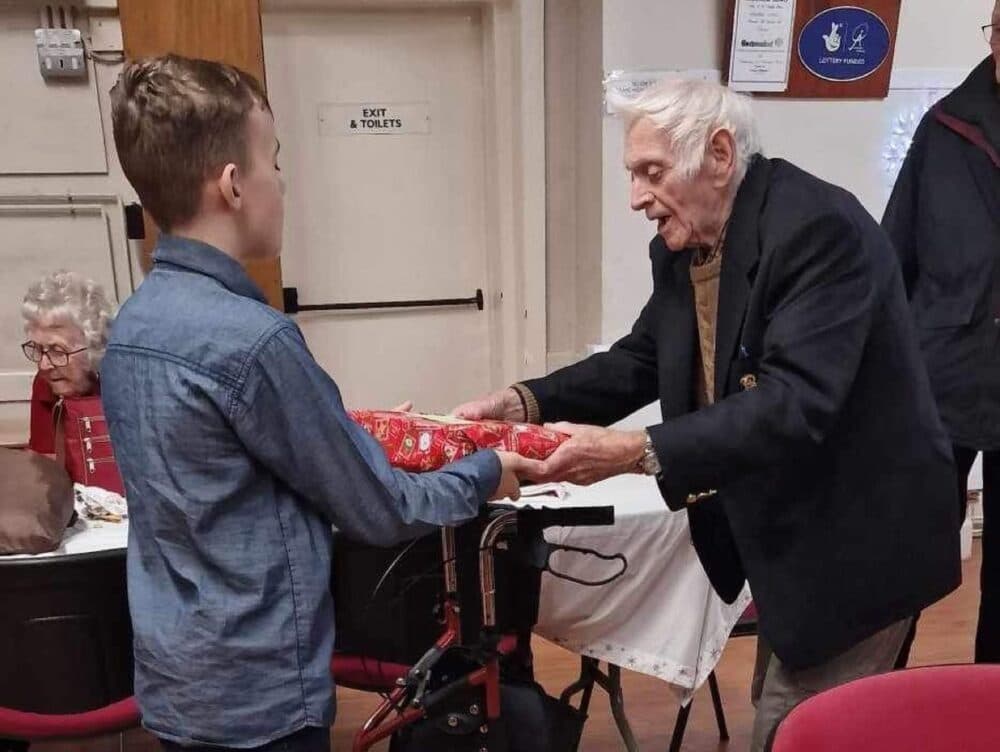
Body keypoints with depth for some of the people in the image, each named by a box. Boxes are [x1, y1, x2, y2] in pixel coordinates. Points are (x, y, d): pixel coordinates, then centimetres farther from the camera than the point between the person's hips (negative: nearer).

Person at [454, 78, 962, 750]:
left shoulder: (820, 227, -25)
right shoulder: (681, 246, 1)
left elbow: (793, 402, -34)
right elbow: (642, 360, 6)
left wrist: (637, 452, -38)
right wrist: (525, 402, -8)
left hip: (854, 537, -8)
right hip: (780, 530, 8)